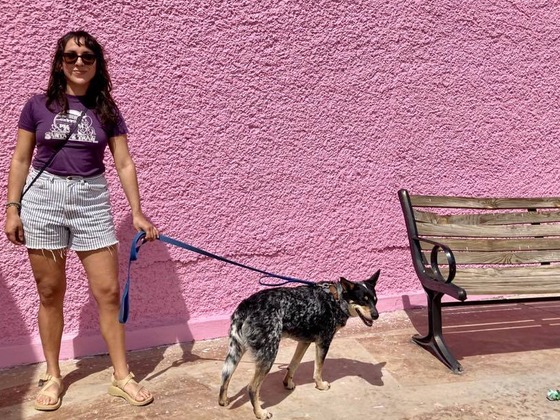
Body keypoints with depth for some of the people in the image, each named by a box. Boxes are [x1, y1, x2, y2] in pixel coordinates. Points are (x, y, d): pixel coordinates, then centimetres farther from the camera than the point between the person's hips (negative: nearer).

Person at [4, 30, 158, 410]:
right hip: (43, 198, 0)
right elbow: (20, 160, 6)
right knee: (50, 293, 7)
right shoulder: (38, 105, 3)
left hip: (92, 201, 1)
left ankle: (121, 376, 13)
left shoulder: (107, 110, 5)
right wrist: (12, 207, -1)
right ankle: (53, 376, 24)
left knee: (108, 291, 0)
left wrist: (137, 212, -2)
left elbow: (124, 164, 3)